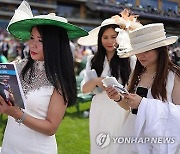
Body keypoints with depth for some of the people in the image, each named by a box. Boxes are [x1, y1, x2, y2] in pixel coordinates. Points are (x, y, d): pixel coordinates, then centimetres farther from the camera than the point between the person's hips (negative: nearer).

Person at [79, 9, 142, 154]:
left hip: (121, 110, -2)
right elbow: (84, 89, 0)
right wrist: (96, 81, -17)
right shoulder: (93, 60, 2)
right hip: (99, 111, 2)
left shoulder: (129, 58, -6)